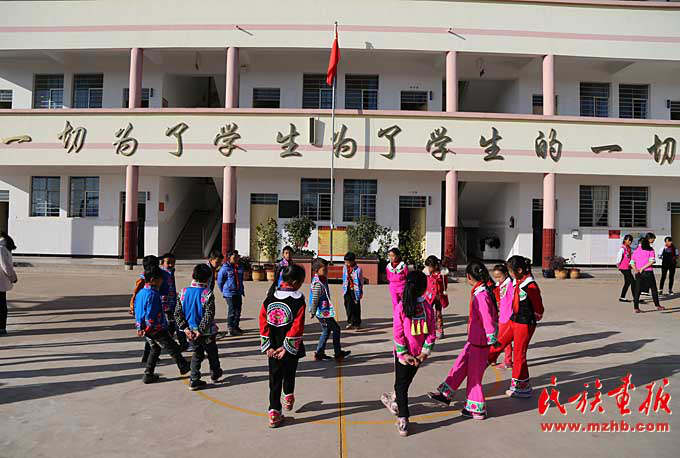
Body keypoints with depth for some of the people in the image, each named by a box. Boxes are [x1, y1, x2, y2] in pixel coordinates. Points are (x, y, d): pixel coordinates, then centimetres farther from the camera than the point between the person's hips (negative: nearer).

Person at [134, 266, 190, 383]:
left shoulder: (140, 292, 7)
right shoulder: (153, 294, -22)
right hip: (157, 329, -9)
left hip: (144, 329, 9)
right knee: (172, 348, 6)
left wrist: (140, 327, 19)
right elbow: (151, 314, -24)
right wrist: (147, 329, -17)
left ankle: (148, 374, 21)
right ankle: (184, 367, 19)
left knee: (155, 349, 21)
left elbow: (136, 310, 14)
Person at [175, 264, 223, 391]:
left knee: (197, 353, 20)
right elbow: (209, 315, -25)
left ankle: (194, 380, 15)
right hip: (207, 332, -4)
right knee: (212, 352, 20)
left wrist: (185, 328, -6)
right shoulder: (207, 294, -20)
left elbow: (177, 313, -4)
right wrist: (200, 330, -18)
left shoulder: (183, 292, -5)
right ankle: (215, 374, 38)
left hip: (190, 331, 4)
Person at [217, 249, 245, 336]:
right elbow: (220, 281, -3)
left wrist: (242, 289, 18)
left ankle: (236, 326, 27)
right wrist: (223, 291, 5)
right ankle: (230, 328, 7)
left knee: (238, 310, 11)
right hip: (229, 293, -6)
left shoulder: (240, 267, 7)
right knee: (232, 310, -4)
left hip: (238, 292, 6)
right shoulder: (225, 268, -11)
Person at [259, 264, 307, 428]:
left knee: (275, 378, 12)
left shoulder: (270, 297, -2)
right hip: (290, 348, -3)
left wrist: (268, 346, -2)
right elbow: (297, 327, -20)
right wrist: (287, 347, -14)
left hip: (273, 348, 3)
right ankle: (288, 397, 44)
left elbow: (263, 322, -3)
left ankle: (274, 412, 12)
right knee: (289, 374, 23)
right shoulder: (298, 299, -16)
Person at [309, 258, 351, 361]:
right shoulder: (318, 284, -24)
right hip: (323, 312, -10)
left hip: (323, 312, 10)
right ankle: (338, 354, 11)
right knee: (336, 329, 1)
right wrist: (312, 312, -14)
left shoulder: (322, 280, 9)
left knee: (326, 330, 17)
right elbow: (315, 300, -22)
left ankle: (319, 353, 23)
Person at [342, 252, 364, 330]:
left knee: (356, 307, 5)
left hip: (355, 291, -4)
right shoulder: (345, 268, 5)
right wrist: (343, 289, 17)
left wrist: (361, 292, -2)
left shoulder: (358, 269, -11)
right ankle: (350, 322, 0)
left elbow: (361, 281, -3)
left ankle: (357, 323, 17)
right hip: (347, 290, 4)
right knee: (348, 306, -5)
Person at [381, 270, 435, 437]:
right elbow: (431, 333, -8)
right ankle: (394, 401, 48)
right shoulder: (427, 307, -11)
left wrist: (404, 353, -8)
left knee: (401, 384, 10)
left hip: (404, 353, -3)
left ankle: (403, 422, 11)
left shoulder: (401, 307, -17)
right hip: (419, 354, 3)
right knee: (406, 381, 25)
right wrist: (424, 353, -2)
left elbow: (398, 333, -16)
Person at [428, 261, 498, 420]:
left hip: (480, 342, -9)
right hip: (474, 339, 9)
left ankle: (477, 410, 22)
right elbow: (492, 316, 13)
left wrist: (492, 341, -18)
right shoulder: (483, 291, 4)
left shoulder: (480, 296, -26)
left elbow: (488, 320, -24)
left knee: (474, 374, 6)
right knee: (460, 365, 17)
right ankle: (446, 395, 30)